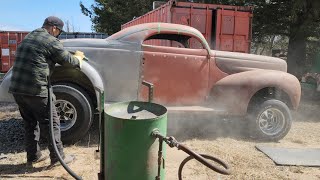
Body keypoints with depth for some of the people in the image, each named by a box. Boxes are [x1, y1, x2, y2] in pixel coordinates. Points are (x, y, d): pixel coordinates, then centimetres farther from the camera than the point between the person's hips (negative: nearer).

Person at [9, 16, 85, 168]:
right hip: (35, 90, -8)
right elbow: (68, 60, -2)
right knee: (51, 123, 4)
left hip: (17, 88, 8)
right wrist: (78, 57, 20)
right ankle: (58, 157, 13)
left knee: (30, 123, 18)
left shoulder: (28, 37, 18)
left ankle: (33, 157, 27)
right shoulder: (51, 41, -8)